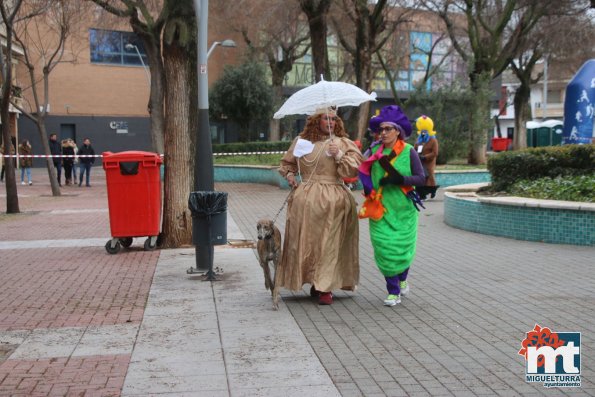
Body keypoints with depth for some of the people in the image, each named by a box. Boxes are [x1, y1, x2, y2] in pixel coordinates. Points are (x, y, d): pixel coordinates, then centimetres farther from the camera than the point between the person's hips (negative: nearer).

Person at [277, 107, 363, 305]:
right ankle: (315, 282, 18)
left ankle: (325, 288, 3)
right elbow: (286, 163, 25)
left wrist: (339, 156, -15)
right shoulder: (301, 141, 12)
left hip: (334, 200, -2)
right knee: (305, 241, 3)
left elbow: (354, 170, -3)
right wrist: (289, 174, 6)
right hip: (306, 198, 3)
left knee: (329, 243, -4)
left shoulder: (343, 143, 6)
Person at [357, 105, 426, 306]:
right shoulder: (375, 151, 5)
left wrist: (400, 179, -22)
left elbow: (421, 178, -7)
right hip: (380, 209, 2)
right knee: (384, 248, -4)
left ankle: (402, 279, 37)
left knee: (402, 248, 6)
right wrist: (368, 189, -6)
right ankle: (393, 292, 8)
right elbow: (366, 173, 15)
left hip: (403, 208, -2)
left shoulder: (408, 151, -4)